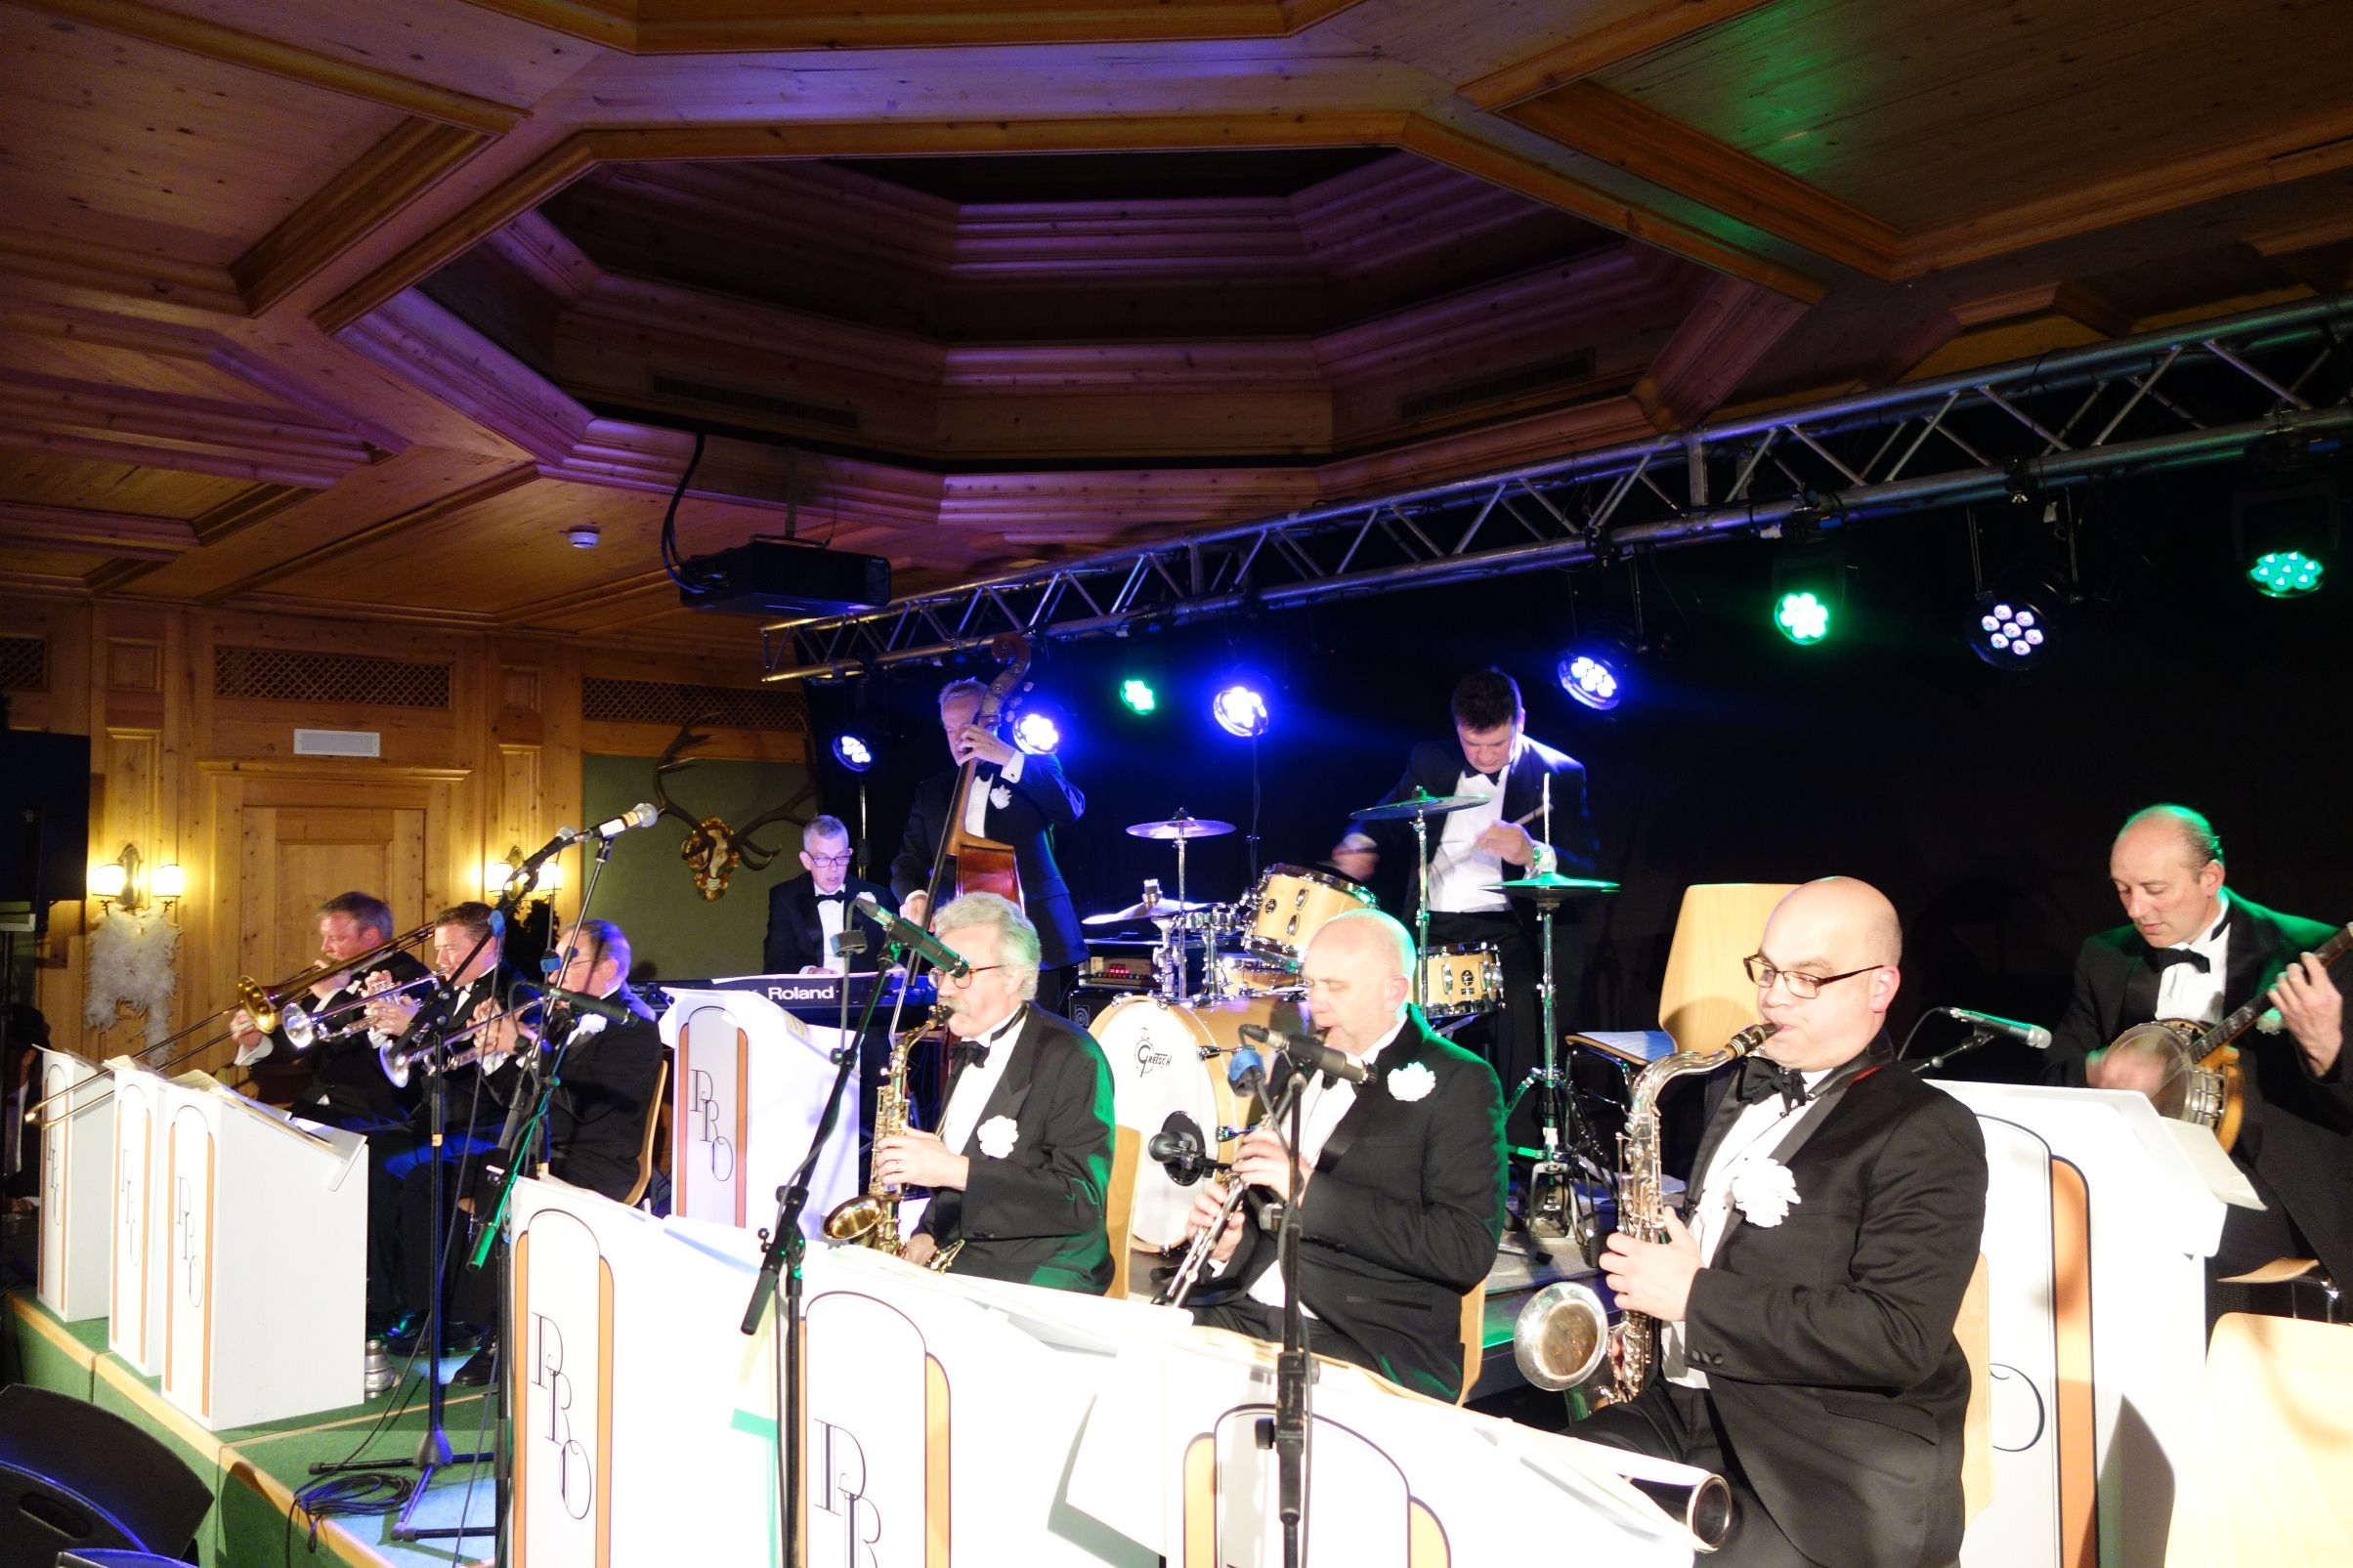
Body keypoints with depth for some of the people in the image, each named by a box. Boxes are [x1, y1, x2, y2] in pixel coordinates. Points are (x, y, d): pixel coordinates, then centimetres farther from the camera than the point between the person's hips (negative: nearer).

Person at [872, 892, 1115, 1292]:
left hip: (1039, 1282, -7)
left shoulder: (1070, 1057, -11)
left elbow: (1081, 1199, -20)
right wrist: (926, 1237, 3)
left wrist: (955, 1170, -23)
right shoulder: (970, 1051, 13)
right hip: (953, 1261, 7)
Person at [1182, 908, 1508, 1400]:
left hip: (1374, 1345, -6)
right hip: (1246, 1314, 6)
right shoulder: (1295, 1063, 15)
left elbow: (1469, 1251, -15)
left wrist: (1311, 1189, -20)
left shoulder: (1458, 1082, -5)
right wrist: (1227, 1240, 1)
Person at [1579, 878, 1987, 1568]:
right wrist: (1648, 1275, 9)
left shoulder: (1928, 1134, -6)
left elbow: (1900, 1338, -18)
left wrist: (1696, 1297, -17)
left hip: (1832, 1476, -6)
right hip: (1677, 1411, 6)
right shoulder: (1736, 1089, 17)